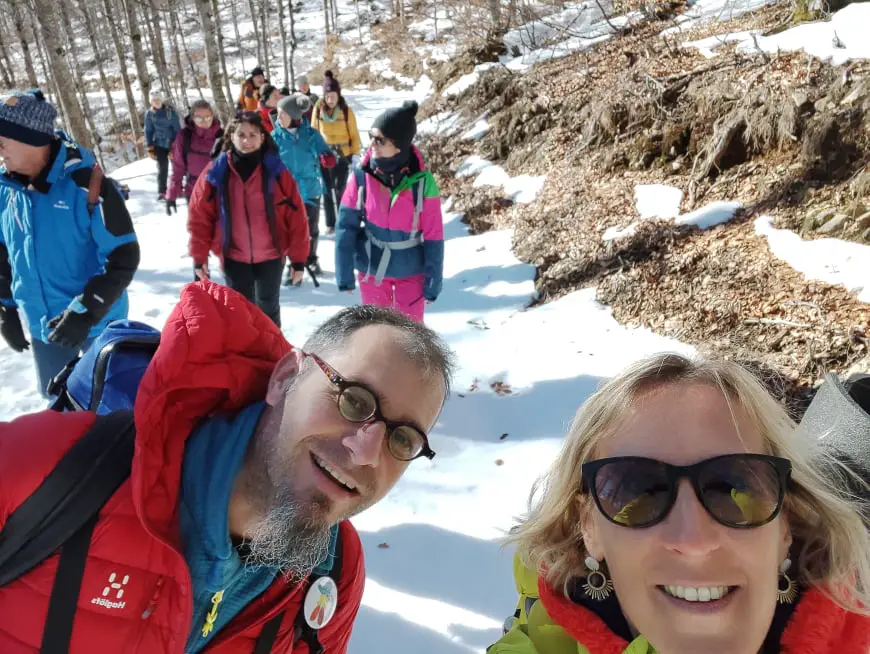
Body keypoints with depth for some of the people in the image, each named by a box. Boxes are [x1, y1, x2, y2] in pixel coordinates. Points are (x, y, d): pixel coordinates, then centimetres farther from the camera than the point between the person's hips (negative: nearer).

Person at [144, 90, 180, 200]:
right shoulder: (149, 114, -2)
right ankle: (161, 192, 1)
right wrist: (150, 148, -2)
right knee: (162, 167, -4)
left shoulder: (170, 111, -10)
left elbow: (176, 129, -9)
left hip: (172, 143, -1)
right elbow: (148, 131, 2)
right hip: (159, 144, 1)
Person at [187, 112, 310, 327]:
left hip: (271, 256, 0)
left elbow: (296, 216, -7)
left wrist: (298, 258, -7)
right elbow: (199, 216, -1)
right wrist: (199, 257, -1)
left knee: (269, 309, 18)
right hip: (234, 257, 0)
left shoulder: (276, 171, -10)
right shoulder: (215, 172, -8)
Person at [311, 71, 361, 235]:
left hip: (343, 156, -2)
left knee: (341, 189, 3)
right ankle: (330, 223, 21)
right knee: (327, 190, 9)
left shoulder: (347, 111, -8)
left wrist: (355, 154, -9)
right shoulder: (318, 109, -3)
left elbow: (354, 134, -3)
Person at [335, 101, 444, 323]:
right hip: (371, 269, 2)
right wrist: (344, 273, -8)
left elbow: (433, 235, -12)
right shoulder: (362, 174, -14)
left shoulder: (422, 181, -18)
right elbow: (346, 225, -8)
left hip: (410, 271, -2)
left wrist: (433, 280, -9)